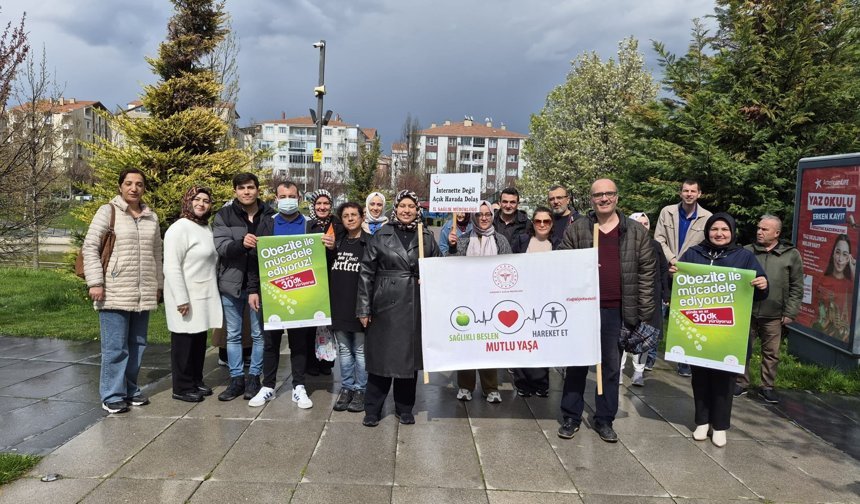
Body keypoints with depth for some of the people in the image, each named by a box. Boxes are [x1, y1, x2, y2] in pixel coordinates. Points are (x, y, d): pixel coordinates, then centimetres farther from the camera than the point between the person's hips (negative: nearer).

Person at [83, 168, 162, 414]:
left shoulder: (151, 217, 13)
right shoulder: (108, 211, -2)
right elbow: (90, 247, -5)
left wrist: (158, 284, 18)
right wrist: (95, 282, -12)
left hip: (143, 294, 5)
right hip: (114, 292, -5)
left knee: (137, 344, 12)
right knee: (115, 346, -1)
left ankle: (130, 390, 24)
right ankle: (112, 396, 9)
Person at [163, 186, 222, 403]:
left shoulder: (206, 229, 14)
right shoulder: (179, 228, -11)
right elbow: (171, 267, -18)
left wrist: (214, 293, 17)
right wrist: (181, 299, -21)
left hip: (204, 296, 8)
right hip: (186, 298, -8)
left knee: (199, 341, 14)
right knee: (184, 342, 1)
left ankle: (196, 381, 26)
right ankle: (182, 388, 11)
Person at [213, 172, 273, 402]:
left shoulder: (270, 215, 0)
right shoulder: (224, 214, -1)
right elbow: (220, 245, -12)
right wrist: (241, 243, -32)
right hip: (231, 282, 1)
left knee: (259, 333, 7)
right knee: (233, 334, 10)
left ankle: (254, 377, 21)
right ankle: (236, 379, 21)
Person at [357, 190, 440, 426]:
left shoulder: (427, 237, 6)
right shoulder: (381, 236, 1)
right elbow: (366, 273, 0)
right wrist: (364, 308, -4)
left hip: (416, 307, 2)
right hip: (386, 305, -2)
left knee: (410, 356, 10)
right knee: (381, 356, 4)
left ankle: (404, 408, 26)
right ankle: (372, 410, 19)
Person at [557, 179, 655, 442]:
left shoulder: (636, 232, 4)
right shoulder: (576, 229, 1)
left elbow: (647, 271, 4)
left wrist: (645, 311, 0)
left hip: (617, 311, 1)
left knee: (612, 366, 11)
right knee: (577, 364, 8)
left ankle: (605, 419, 25)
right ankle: (571, 417, 21)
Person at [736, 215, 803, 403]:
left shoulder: (791, 255, 1)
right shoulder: (746, 252, 3)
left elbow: (796, 287, 3)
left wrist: (790, 313, -2)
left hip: (773, 316, -1)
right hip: (746, 312, 1)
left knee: (771, 353, 8)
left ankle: (767, 387, 22)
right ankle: (741, 383, 22)